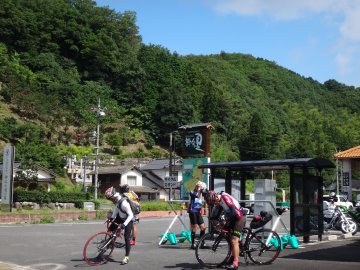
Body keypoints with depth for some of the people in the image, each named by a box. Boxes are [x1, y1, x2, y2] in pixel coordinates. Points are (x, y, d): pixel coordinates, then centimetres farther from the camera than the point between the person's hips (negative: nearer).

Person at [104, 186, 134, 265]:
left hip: (128, 220, -8)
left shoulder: (124, 203, -37)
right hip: (120, 217, 8)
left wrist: (124, 224, -40)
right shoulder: (117, 199, -12)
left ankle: (126, 258, -4)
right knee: (110, 229, 7)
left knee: (127, 238, -8)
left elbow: (131, 215, -34)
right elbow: (117, 208, 8)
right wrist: (112, 217, 3)